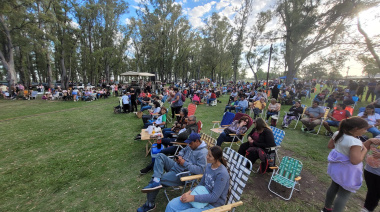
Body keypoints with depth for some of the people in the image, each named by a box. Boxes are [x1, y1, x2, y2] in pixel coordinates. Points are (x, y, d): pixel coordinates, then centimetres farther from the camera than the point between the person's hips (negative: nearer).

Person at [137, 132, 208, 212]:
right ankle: (156, 180, -22)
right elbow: (183, 150, 20)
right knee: (160, 156, -3)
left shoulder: (203, 153, -22)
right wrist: (179, 156, -3)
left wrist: (185, 163, -25)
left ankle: (150, 204, 8)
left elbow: (201, 170, -30)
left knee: (161, 179, -14)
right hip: (176, 165, 9)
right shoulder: (191, 145, 3)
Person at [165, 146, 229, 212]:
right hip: (203, 196, 7)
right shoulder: (209, 166, -1)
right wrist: (190, 192, -7)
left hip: (213, 205, -7)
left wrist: (193, 197, -25)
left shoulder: (222, 174, -24)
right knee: (171, 205, -6)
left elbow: (214, 197, -23)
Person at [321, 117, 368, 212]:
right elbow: (355, 161, -27)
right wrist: (365, 149, -14)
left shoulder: (338, 134, -6)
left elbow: (330, 146, 6)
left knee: (333, 187, 25)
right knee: (344, 194, 9)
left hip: (336, 167, 8)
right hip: (347, 172, -8)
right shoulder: (355, 142, -29)